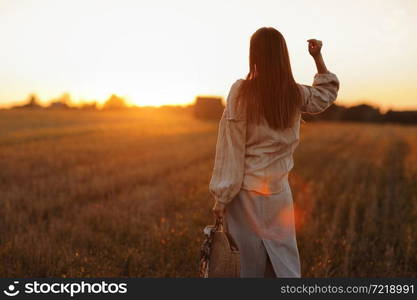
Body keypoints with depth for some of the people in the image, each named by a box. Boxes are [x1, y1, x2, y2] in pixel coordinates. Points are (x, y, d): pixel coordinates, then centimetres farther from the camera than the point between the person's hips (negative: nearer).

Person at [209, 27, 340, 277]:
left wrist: (222, 197, -7)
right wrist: (318, 57, 22)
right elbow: (327, 92, 25)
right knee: (285, 262, 14)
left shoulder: (241, 91, -10)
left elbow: (232, 148, -11)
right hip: (278, 191, 3)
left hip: (247, 191, -3)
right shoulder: (296, 94, 1)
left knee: (250, 263, 8)